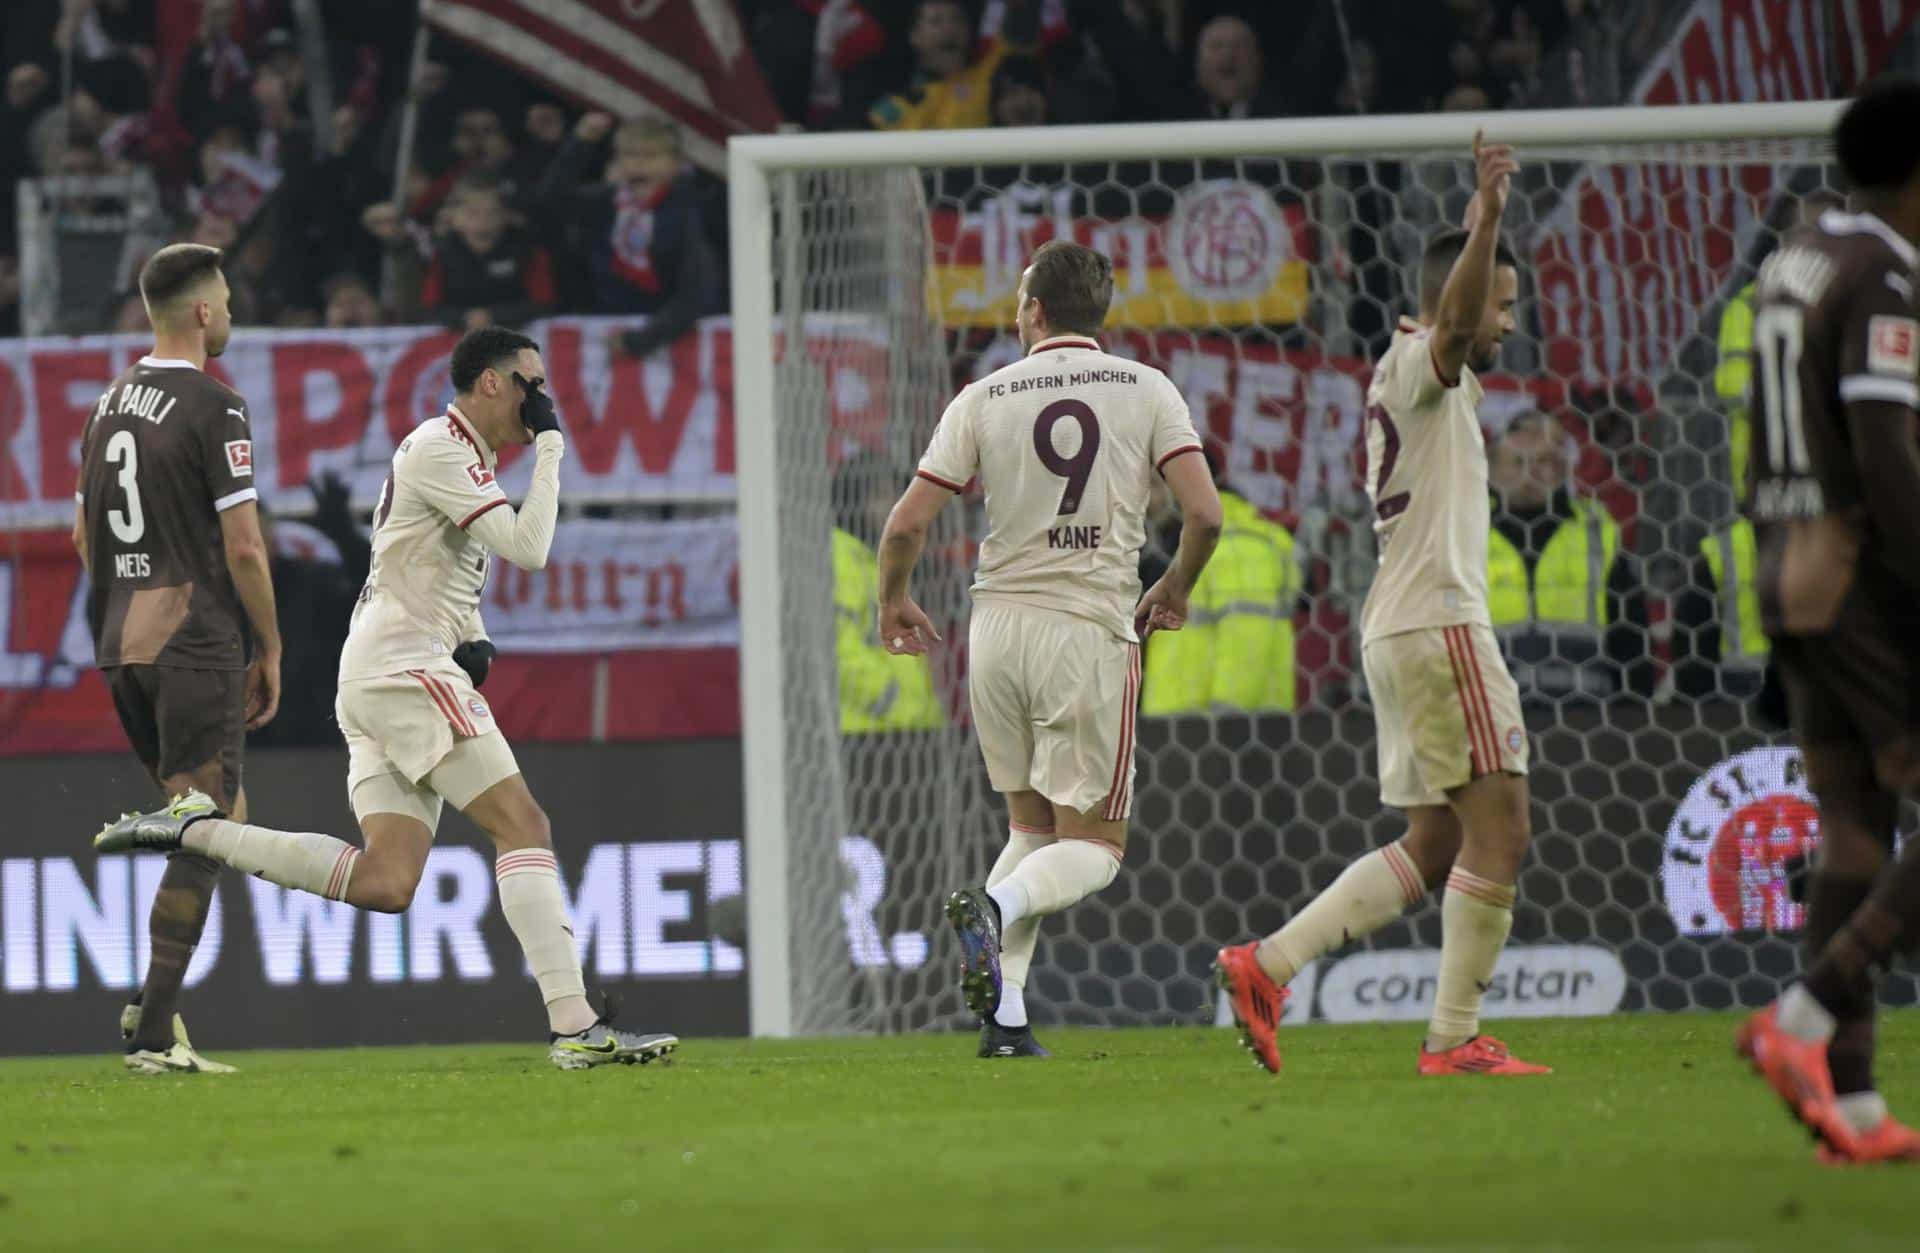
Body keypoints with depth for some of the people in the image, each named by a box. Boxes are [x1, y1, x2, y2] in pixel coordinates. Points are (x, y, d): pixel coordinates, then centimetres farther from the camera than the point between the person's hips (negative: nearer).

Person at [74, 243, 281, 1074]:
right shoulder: (213, 407, -12)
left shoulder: (109, 404, 12)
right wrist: (270, 647, -3)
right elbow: (243, 547, -14)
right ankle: (155, 1033, -9)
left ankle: (157, 1003, 10)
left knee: (223, 816, 19)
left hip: (120, 646, 8)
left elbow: (83, 533, 18)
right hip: (196, 645, -8)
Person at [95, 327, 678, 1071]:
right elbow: (528, 549, -16)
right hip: (403, 667, -10)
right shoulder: (441, 447, -9)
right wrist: (550, 446, -7)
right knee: (523, 825, -14)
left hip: (376, 683, 10)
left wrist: (473, 641, 12)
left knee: (385, 884, -2)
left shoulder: (464, 459, 22)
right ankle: (575, 1028, -20)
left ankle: (196, 830, 1)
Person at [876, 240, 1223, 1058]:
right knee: (1094, 846, 5)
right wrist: (1175, 590, 14)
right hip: (1093, 627, -2)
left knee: (1031, 826, 17)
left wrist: (894, 602, 19)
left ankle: (1006, 1016, 4)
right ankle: (997, 905, -26)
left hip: (998, 625, 2)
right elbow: (1204, 514, -6)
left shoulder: (984, 399, 3)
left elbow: (907, 524, 0)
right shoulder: (1146, 391, 1)